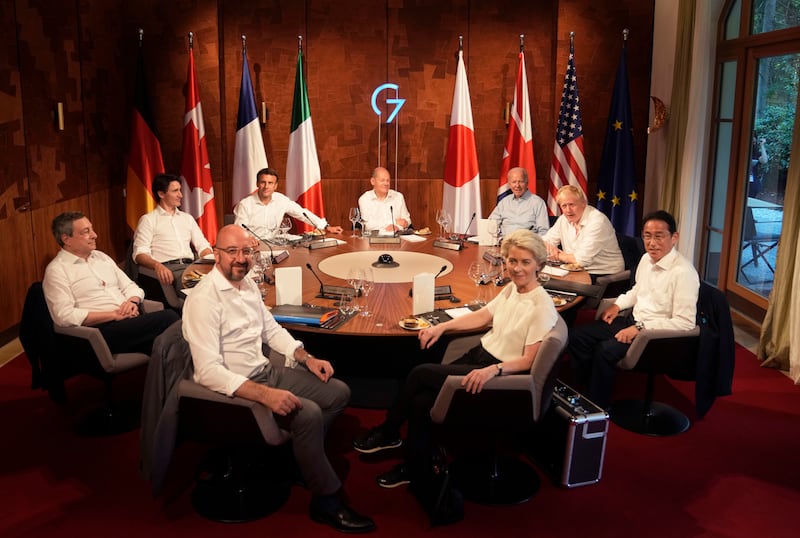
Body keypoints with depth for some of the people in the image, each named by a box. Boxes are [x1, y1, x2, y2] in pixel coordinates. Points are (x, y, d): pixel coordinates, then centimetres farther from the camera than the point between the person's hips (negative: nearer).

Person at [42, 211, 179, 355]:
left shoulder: (101, 257, 22)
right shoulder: (56, 270, 1)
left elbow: (129, 286, 24)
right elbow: (65, 316, -11)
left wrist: (133, 301, -1)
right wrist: (114, 315, -14)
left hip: (130, 321, 6)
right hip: (101, 331, -6)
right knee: (168, 318, -28)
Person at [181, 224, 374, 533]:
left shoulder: (248, 286, 7)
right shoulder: (204, 299, -21)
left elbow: (272, 330, 19)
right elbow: (208, 372, -27)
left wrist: (307, 358, 4)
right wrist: (265, 395, -35)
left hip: (267, 371, 9)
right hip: (234, 388, -9)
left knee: (338, 393, 4)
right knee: (308, 413, -26)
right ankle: (327, 502, -7)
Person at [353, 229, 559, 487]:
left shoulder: (542, 306, -18)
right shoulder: (511, 290, 6)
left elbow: (529, 360, -20)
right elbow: (482, 316, 15)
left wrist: (492, 370, -34)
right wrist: (442, 326, 6)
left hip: (500, 371, -7)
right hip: (479, 354, 8)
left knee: (421, 373, -14)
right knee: (421, 401, -10)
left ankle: (388, 432, 8)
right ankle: (413, 467, 10)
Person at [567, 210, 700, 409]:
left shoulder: (683, 272, -21)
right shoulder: (646, 259, 4)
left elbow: (685, 323, -24)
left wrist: (640, 328, -23)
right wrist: (617, 305, 6)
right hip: (633, 321, 8)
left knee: (605, 350, -27)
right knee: (577, 337, -2)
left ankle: (597, 406, -6)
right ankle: (585, 390, 13)